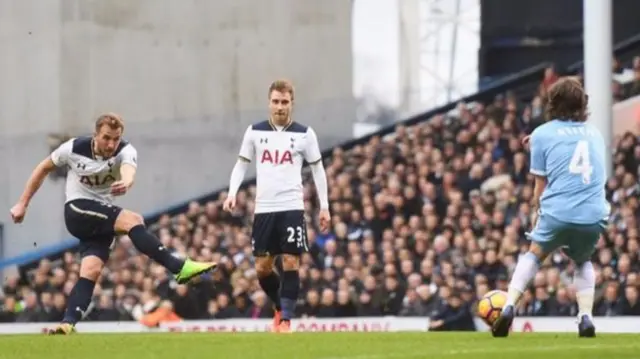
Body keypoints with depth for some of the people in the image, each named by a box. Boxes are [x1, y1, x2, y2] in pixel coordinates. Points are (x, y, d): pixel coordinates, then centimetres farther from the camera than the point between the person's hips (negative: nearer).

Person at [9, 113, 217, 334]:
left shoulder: (125, 151, -14)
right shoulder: (74, 148, -11)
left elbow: (129, 169, -39)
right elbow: (44, 168, 6)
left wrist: (126, 182, -64)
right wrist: (23, 204, 8)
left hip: (103, 217, 3)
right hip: (77, 210, -3)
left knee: (92, 270, -20)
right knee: (132, 220, -25)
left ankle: (69, 322, -21)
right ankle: (180, 268, -33)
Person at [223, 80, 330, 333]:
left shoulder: (304, 134, 2)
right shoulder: (255, 132, 6)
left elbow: (317, 169, 8)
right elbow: (242, 165, 13)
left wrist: (324, 207, 5)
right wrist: (232, 193, -3)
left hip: (292, 207, -2)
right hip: (263, 208, 2)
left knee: (290, 263, -8)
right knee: (262, 267, 4)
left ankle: (286, 320, -3)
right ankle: (280, 309, 28)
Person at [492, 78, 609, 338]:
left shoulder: (542, 134, 6)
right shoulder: (595, 134, 17)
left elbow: (541, 183, 8)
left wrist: (537, 214, 23)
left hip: (557, 213, -2)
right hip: (594, 216, 2)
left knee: (534, 255, 24)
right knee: (583, 262, 29)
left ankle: (509, 306, 7)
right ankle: (586, 318, 12)